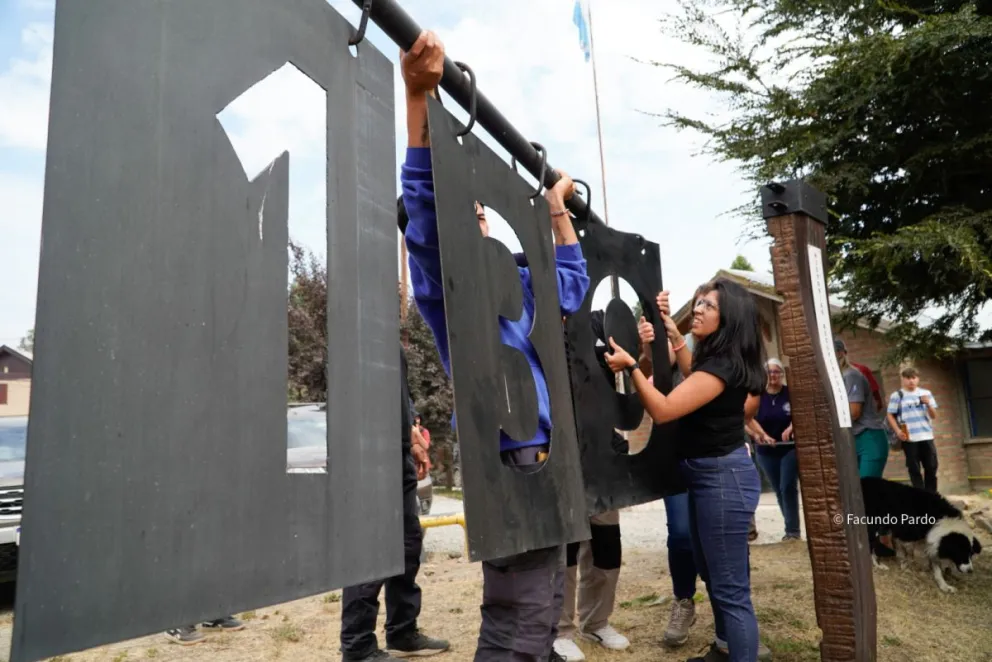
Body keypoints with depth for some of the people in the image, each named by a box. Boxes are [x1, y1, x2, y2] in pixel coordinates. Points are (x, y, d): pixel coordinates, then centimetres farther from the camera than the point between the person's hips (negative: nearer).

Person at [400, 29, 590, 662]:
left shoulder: (512, 282, 19)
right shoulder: (443, 280, -6)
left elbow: (572, 279, 34)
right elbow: (425, 206, -23)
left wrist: (558, 207, 32)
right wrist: (419, 95, -30)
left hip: (546, 462, 9)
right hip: (511, 462, -9)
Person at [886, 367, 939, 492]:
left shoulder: (926, 393, 10)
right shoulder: (897, 396, 1)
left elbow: (934, 415, 9)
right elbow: (890, 416, 1)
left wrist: (928, 404, -9)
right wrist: (898, 431, -10)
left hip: (926, 436, 3)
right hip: (909, 438, -3)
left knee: (931, 468, 8)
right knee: (914, 469, 1)